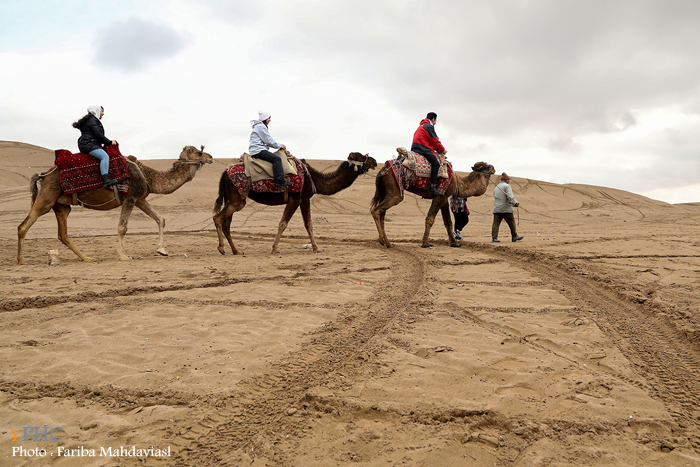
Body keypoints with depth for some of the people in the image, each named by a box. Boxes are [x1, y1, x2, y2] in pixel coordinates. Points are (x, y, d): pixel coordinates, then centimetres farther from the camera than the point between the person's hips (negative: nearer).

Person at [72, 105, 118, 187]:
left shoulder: (93, 120, 29)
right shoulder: (92, 120, -4)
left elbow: (98, 136, 27)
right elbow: (98, 134, -12)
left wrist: (108, 142, 16)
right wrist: (109, 142, -4)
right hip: (88, 144, -11)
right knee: (105, 156, -30)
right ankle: (105, 179, -46)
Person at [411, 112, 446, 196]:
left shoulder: (422, 126, 29)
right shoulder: (429, 126, -3)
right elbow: (435, 141, -5)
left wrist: (438, 149, 23)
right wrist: (442, 149, 9)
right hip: (423, 148, -11)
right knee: (436, 163, -20)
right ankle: (433, 186, -31)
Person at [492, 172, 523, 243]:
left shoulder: (496, 187, 21)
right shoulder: (507, 186, -3)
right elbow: (510, 196, -17)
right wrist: (515, 203, -23)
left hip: (496, 209, 6)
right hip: (506, 209, -6)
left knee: (496, 223, -1)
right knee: (511, 222, 7)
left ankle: (494, 238, -10)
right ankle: (514, 236, 16)